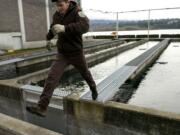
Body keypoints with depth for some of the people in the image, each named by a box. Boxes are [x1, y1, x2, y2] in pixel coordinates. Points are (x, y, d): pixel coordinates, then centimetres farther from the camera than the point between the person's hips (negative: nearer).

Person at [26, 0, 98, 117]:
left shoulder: (77, 12, -16)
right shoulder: (57, 15, 2)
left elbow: (85, 27, -38)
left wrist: (65, 28, -51)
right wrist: (49, 38, 40)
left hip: (76, 53, -3)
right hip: (62, 54, 4)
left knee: (85, 73, 19)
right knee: (52, 77, -12)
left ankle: (93, 88, 51)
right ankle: (42, 108, -12)